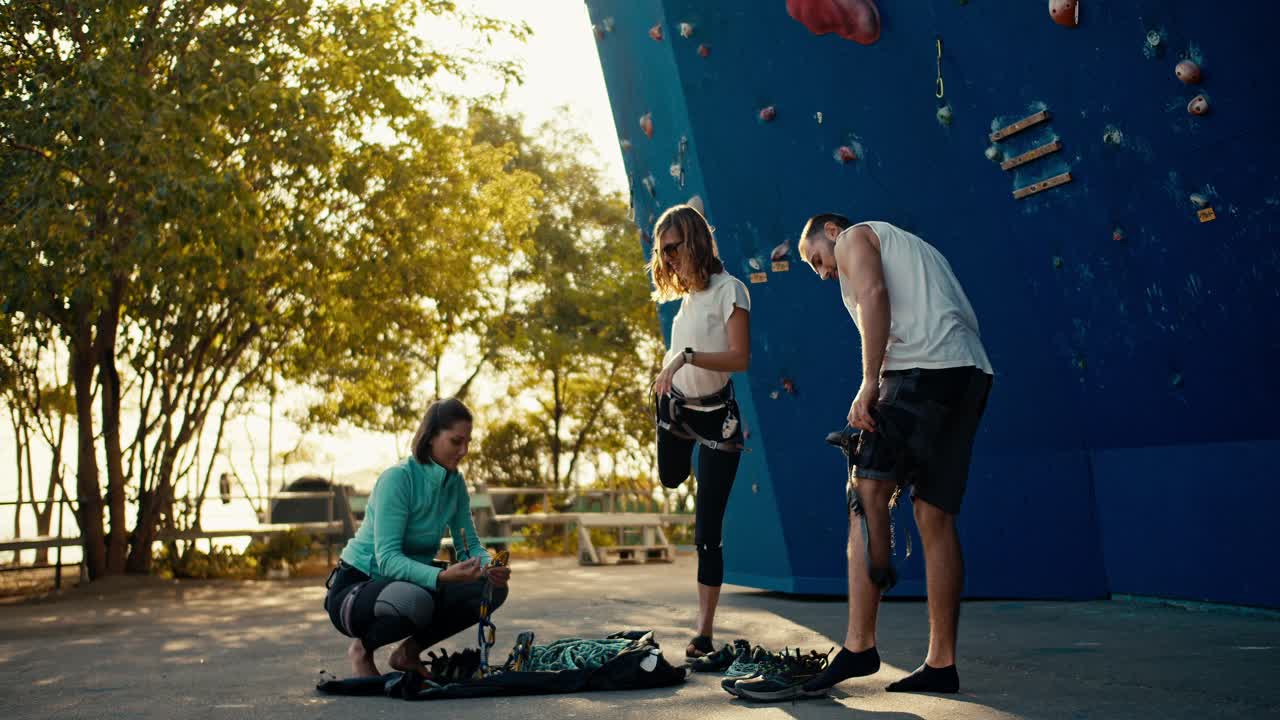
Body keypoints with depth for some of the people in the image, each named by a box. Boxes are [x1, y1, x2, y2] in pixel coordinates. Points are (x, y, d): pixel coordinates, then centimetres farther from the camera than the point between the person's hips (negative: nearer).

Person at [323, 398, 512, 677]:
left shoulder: (455, 482, 0)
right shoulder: (397, 478, -23)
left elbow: (470, 545, 0)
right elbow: (387, 558, -29)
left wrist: (489, 568, -24)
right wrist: (442, 576, -44)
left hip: (412, 583, 7)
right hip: (354, 588, -7)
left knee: (492, 589, -10)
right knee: (414, 600, -39)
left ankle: (409, 652, 6)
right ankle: (362, 650, -6)